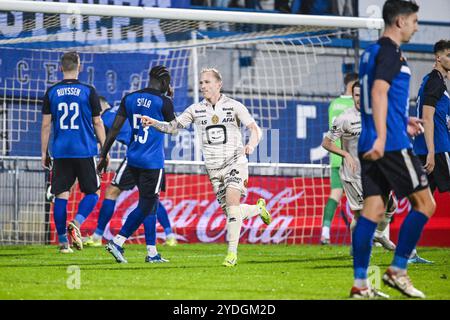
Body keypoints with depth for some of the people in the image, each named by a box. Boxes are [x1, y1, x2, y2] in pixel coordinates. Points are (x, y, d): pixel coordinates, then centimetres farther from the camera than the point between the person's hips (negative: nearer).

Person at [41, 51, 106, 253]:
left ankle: (63, 242, 2)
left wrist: (44, 153, 11)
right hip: (85, 151, -2)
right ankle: (77, 223, -15)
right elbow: (97, 123, 1)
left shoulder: (51, 92, 3)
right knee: (92, 192, 9)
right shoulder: (88, 92, -2)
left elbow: (46, 125, 4)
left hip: (61, 153, 2)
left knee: (61, 195, 4)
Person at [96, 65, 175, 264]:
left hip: (133, 159, 7)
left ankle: (152, 253, 14)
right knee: (145, 206, -1)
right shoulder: (163, 102, -9)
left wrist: (103, 155, 12)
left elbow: (115, 129, 6)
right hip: (152, 162, -7)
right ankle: (117, 242, -12)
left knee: (151, 204, 14)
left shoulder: (130, 98, 7)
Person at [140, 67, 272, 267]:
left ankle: (232, 252, -16)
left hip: (235, 161, -4)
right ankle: (258, 208, 35)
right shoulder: (196, 110, 5)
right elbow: (174, 127, 5)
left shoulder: (234, 106, -4)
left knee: (232, 202, -22)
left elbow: (255, 130, -6)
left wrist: (251, 144, -27)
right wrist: (154, 123, -14)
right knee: (230, 212, 2)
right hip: (213, 168, 4)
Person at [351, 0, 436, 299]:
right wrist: (382, 137, -28)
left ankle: (360, 283, 2)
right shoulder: (391, 52, -10)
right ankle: (397, 271, -2)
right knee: (425, 203, -1)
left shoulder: (371, 52, 19)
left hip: (371, 146, 9)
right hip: (392, 145, -9)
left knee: (373, 210, 6)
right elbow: (378, 92, -21)